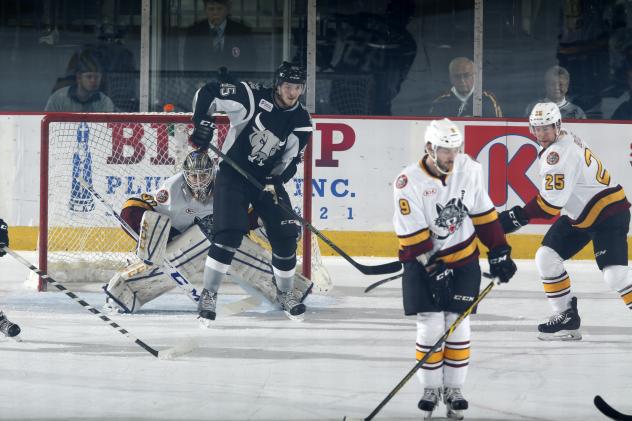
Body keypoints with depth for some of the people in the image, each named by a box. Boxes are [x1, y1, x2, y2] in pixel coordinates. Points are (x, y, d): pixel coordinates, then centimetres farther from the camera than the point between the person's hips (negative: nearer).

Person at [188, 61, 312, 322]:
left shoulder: (301, 122, -3)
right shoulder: (253, 97, -16)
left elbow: (291, 160, -4)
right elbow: (208, 93, -13)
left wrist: (275, 182, -20)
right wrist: (202, 122, -25)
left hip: (268, 179, 4)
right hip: (233, 175, -4)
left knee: (285, 237, -2)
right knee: (228, 236, -19)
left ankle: (286, 293, 20)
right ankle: (209, 295, -7)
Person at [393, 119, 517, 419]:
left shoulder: (469, 169, -8)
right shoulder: (409, 182, -19)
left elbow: (483, 213, 4)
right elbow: (413, 236, -18)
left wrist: (498, 252, 2)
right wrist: (434, 268, -22)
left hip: (464, 259, 3)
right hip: (423, 261, -3)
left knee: (457, 324, 0)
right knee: (431, 326, -6)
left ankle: (453, 389, 11)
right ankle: (431, 389, 9)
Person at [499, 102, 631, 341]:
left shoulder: (561, 152, -25)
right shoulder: (564, 141, 7)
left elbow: (552, 200, -30)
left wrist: (518, 217, -26)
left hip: (609, 213, -10)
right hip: (580, 215, 11)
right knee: (547, 257, 4)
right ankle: (567, 317, 10)